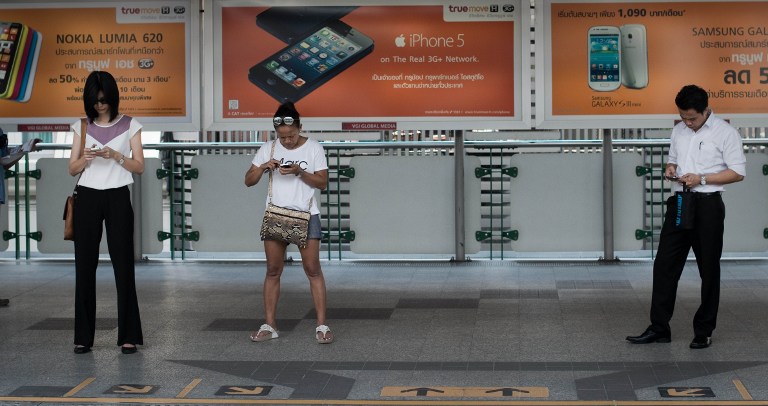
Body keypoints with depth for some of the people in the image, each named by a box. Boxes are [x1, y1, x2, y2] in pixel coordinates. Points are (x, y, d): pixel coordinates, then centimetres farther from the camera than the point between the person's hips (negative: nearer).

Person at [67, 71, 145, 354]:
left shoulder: (130, 126, 3)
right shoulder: (82, 126, 8)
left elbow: (139, 167, 1)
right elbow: (72, 169, 8)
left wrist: (115, 156, -16)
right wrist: (86, 158, -13)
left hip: (118, 198, -2)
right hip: (87, 198, 2)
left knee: (123, 265, -4)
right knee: (85, 265, 1)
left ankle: (128, 335, 2)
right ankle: (83, 336, 6)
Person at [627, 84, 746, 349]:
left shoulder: (725, 133, -6)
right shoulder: (678, 130, 11)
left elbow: (738, 172, -8)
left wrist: (701, 179, -17)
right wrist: (670, 169, 0)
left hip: (707, 205, -5)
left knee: (709, 270, 4)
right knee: (664, 264, 2)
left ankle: (704, 332, 13)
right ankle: (659, 328, 7)